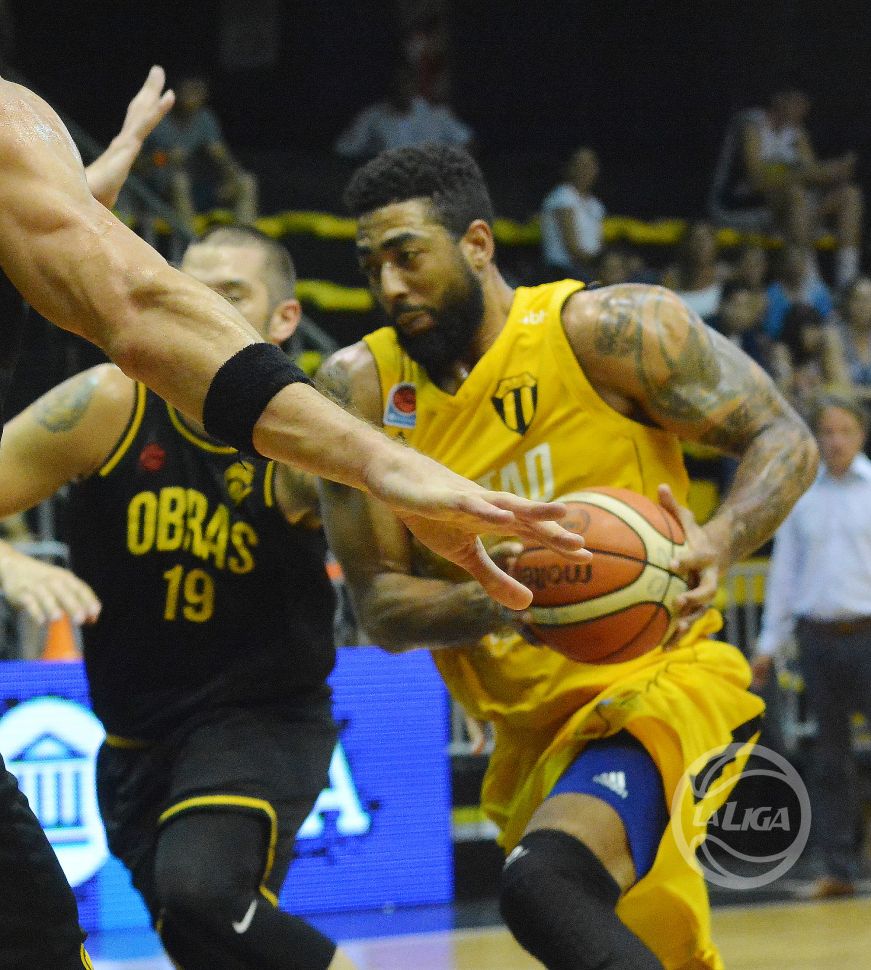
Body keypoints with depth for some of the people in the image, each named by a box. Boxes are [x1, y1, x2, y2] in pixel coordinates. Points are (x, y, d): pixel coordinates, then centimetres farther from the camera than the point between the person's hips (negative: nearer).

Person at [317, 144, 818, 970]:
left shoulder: (607, 330, -13)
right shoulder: (361, 390, -3)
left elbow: (783, 438, -6)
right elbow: (380, 606, -3)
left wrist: (720, 542, -27)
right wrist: (491, 603, -26)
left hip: (658, 682, -6)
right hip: (531, 730, 6)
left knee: (544, 885, -32)